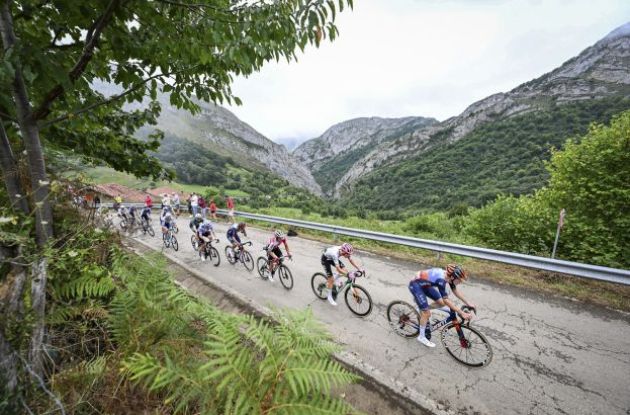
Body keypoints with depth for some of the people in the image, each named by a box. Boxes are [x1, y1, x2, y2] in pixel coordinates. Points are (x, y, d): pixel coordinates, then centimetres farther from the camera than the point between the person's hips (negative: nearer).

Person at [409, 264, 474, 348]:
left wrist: (468, 303, 4)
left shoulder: (448, 275, -8)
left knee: (441, 303, 8)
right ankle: (422, 337, 14)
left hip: (424, 284, 9)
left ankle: (422, 308, 27)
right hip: (415, 285, -9)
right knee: (427, 313, -5)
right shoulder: (441, 279, -33)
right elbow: (446, 300, -33)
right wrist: (462, 313, -32)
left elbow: (455, 291, 7)